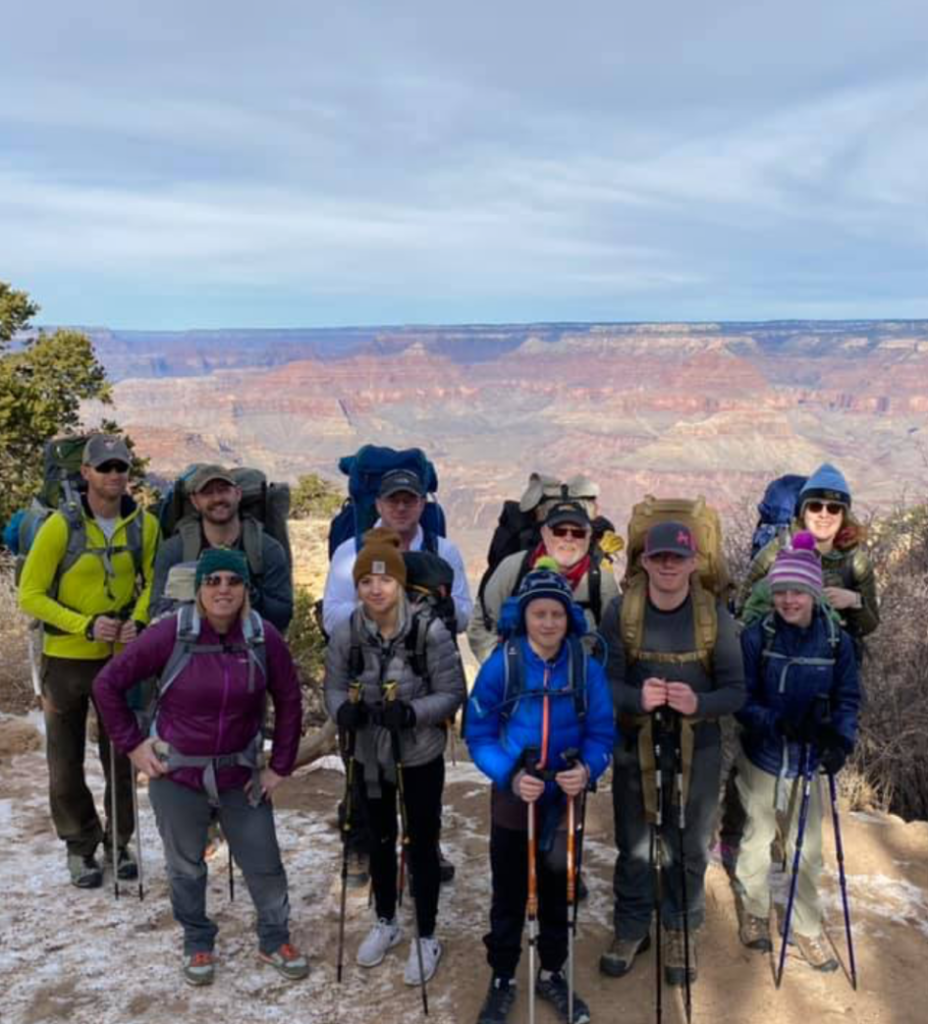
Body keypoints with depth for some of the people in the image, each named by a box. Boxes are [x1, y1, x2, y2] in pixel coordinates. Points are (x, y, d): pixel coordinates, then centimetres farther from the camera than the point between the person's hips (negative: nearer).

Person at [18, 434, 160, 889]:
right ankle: (80, 847, 29)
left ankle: (118, 842, 31)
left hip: (121, 656, 2)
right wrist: (86, 625, -20)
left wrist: (139, 621, -12)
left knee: (120, 755, 12)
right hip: (67, 658, -2)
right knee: (67, 762, 9)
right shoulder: (61, 526, -13)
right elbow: (30, 595, -10)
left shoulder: (145, 525, -4)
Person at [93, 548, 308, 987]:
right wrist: (132, 744, -7)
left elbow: (288, 701, 1)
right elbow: (108, 684, -8)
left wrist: (279, 766, 1)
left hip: (240, 774, 2)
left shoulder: (264, 637, -12)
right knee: (186, 866, 16)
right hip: (176, 774, -1)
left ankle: (275, 939, 34)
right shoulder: (171, 634, -18)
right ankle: (197, 943, 39)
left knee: (264, 863, 10)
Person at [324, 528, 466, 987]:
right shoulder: (346, 633, -10)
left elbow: (452, 694, -15)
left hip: (420, 757, -3)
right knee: (379, 841, 21)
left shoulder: (431, 631, -21)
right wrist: (342, 709, -24)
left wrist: (412, 712, -30)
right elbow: (334, 687, -2)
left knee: (421, 845, 10)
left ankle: (427, 937, 31)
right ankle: (385, 922, 44)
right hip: (369, 756, 4)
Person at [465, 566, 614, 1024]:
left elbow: (601, 733, -6)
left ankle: (551, 975, 41)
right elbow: (478, 733, -11)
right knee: (509, 896, 14)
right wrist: (509, 776, -26)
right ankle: (502, 980, 35)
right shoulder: (501, 664, -17)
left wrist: (587, 769, -25)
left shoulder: (587, 667, -13)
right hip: (513, 800, -1)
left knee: (558, 893, 19)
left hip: (565, 800, 2)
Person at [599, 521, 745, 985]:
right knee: (633, 844, 15)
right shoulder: (620, 611, -10)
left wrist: (698, 703, -28)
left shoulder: (715, 615, -10)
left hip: (696, 749, 0)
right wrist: (636, 698, -31)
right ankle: (631, 927, 36)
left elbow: (735, 690, -8)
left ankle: (681, 931, 37)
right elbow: (604, 682, -10)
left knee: (688, 848, 15)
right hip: (634, 747, 0)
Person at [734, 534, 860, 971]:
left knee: (807, 847, 10)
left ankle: (808, 928, 31)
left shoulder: (836, 641, -9)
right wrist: (781, 723, -30)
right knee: (758, 837, 16)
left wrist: (840, 739, -20)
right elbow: (743, 700, -14)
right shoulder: (756, 637, -14)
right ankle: (753, 912, 39)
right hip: (761, 755, -1)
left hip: (810, 758, 1)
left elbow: (848, 699, -2)